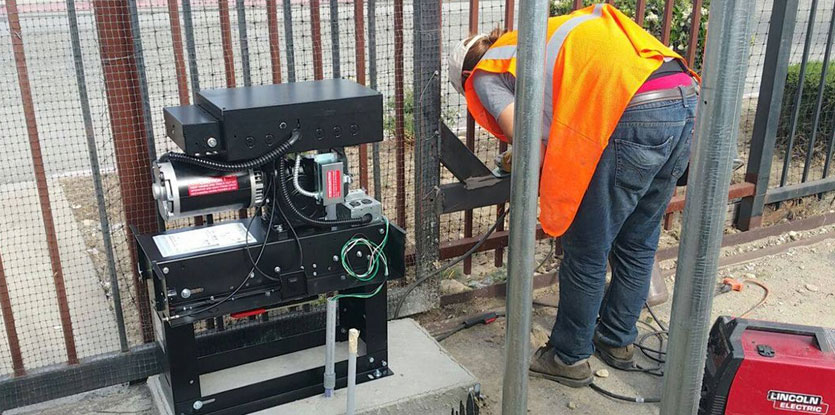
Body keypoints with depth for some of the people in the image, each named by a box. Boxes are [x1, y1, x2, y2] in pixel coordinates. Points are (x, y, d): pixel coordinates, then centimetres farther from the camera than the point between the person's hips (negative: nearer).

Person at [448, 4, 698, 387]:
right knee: (637, 244, 22)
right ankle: (617, 341, 40)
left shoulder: (486, 75, 11)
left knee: (586, 253, 9)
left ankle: (569, 359, 26)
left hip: (633, 116, -9)